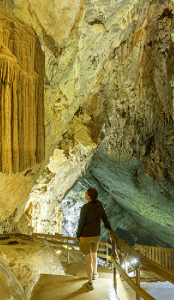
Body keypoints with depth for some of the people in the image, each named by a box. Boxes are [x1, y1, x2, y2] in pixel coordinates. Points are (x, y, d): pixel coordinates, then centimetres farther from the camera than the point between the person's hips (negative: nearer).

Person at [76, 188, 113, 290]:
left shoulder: (85, 208, -25)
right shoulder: (99, 204, -9)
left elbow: (81, 223, -15)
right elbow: (104, 217, 5)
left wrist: (78, 235, 1)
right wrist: (109, 227, 24)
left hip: (85, 236, -5)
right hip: (96, 236, 5)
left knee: (88, 260, 8)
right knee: (94, 255, 29)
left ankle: (90, 283, 19)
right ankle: (94, 274, 50)